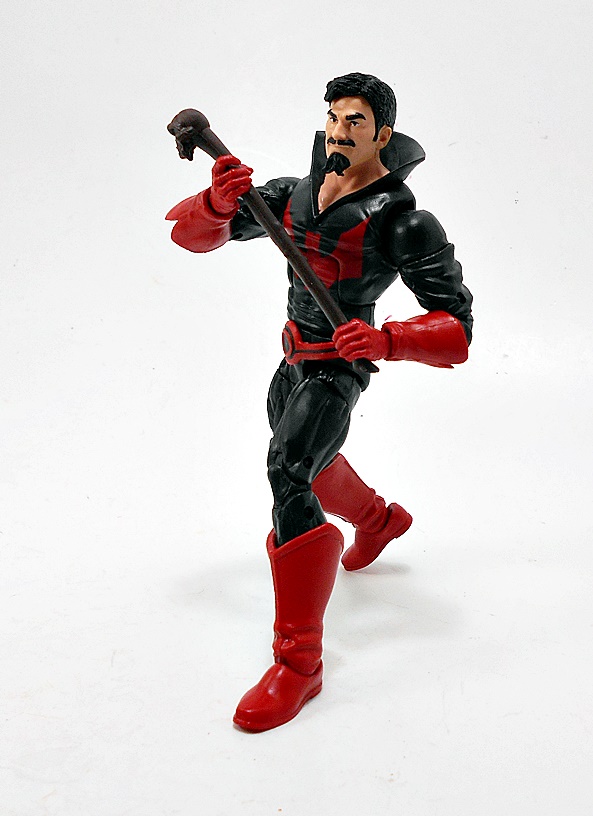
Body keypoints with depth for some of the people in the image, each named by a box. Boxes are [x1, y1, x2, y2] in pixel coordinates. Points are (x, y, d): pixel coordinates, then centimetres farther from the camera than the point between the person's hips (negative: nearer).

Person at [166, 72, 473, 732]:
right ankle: (380, 520, 57)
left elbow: (456, 328, -19)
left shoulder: (404, 223, -17)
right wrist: (218, 202, -28)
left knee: (288, 471, -27)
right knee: (303, 458, 26)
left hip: (339, 365, -8)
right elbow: (193, 233, -5)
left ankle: (298, 662, -21)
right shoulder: (291, 195, -1)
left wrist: (387, 341, -37)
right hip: (294, 360, 8)